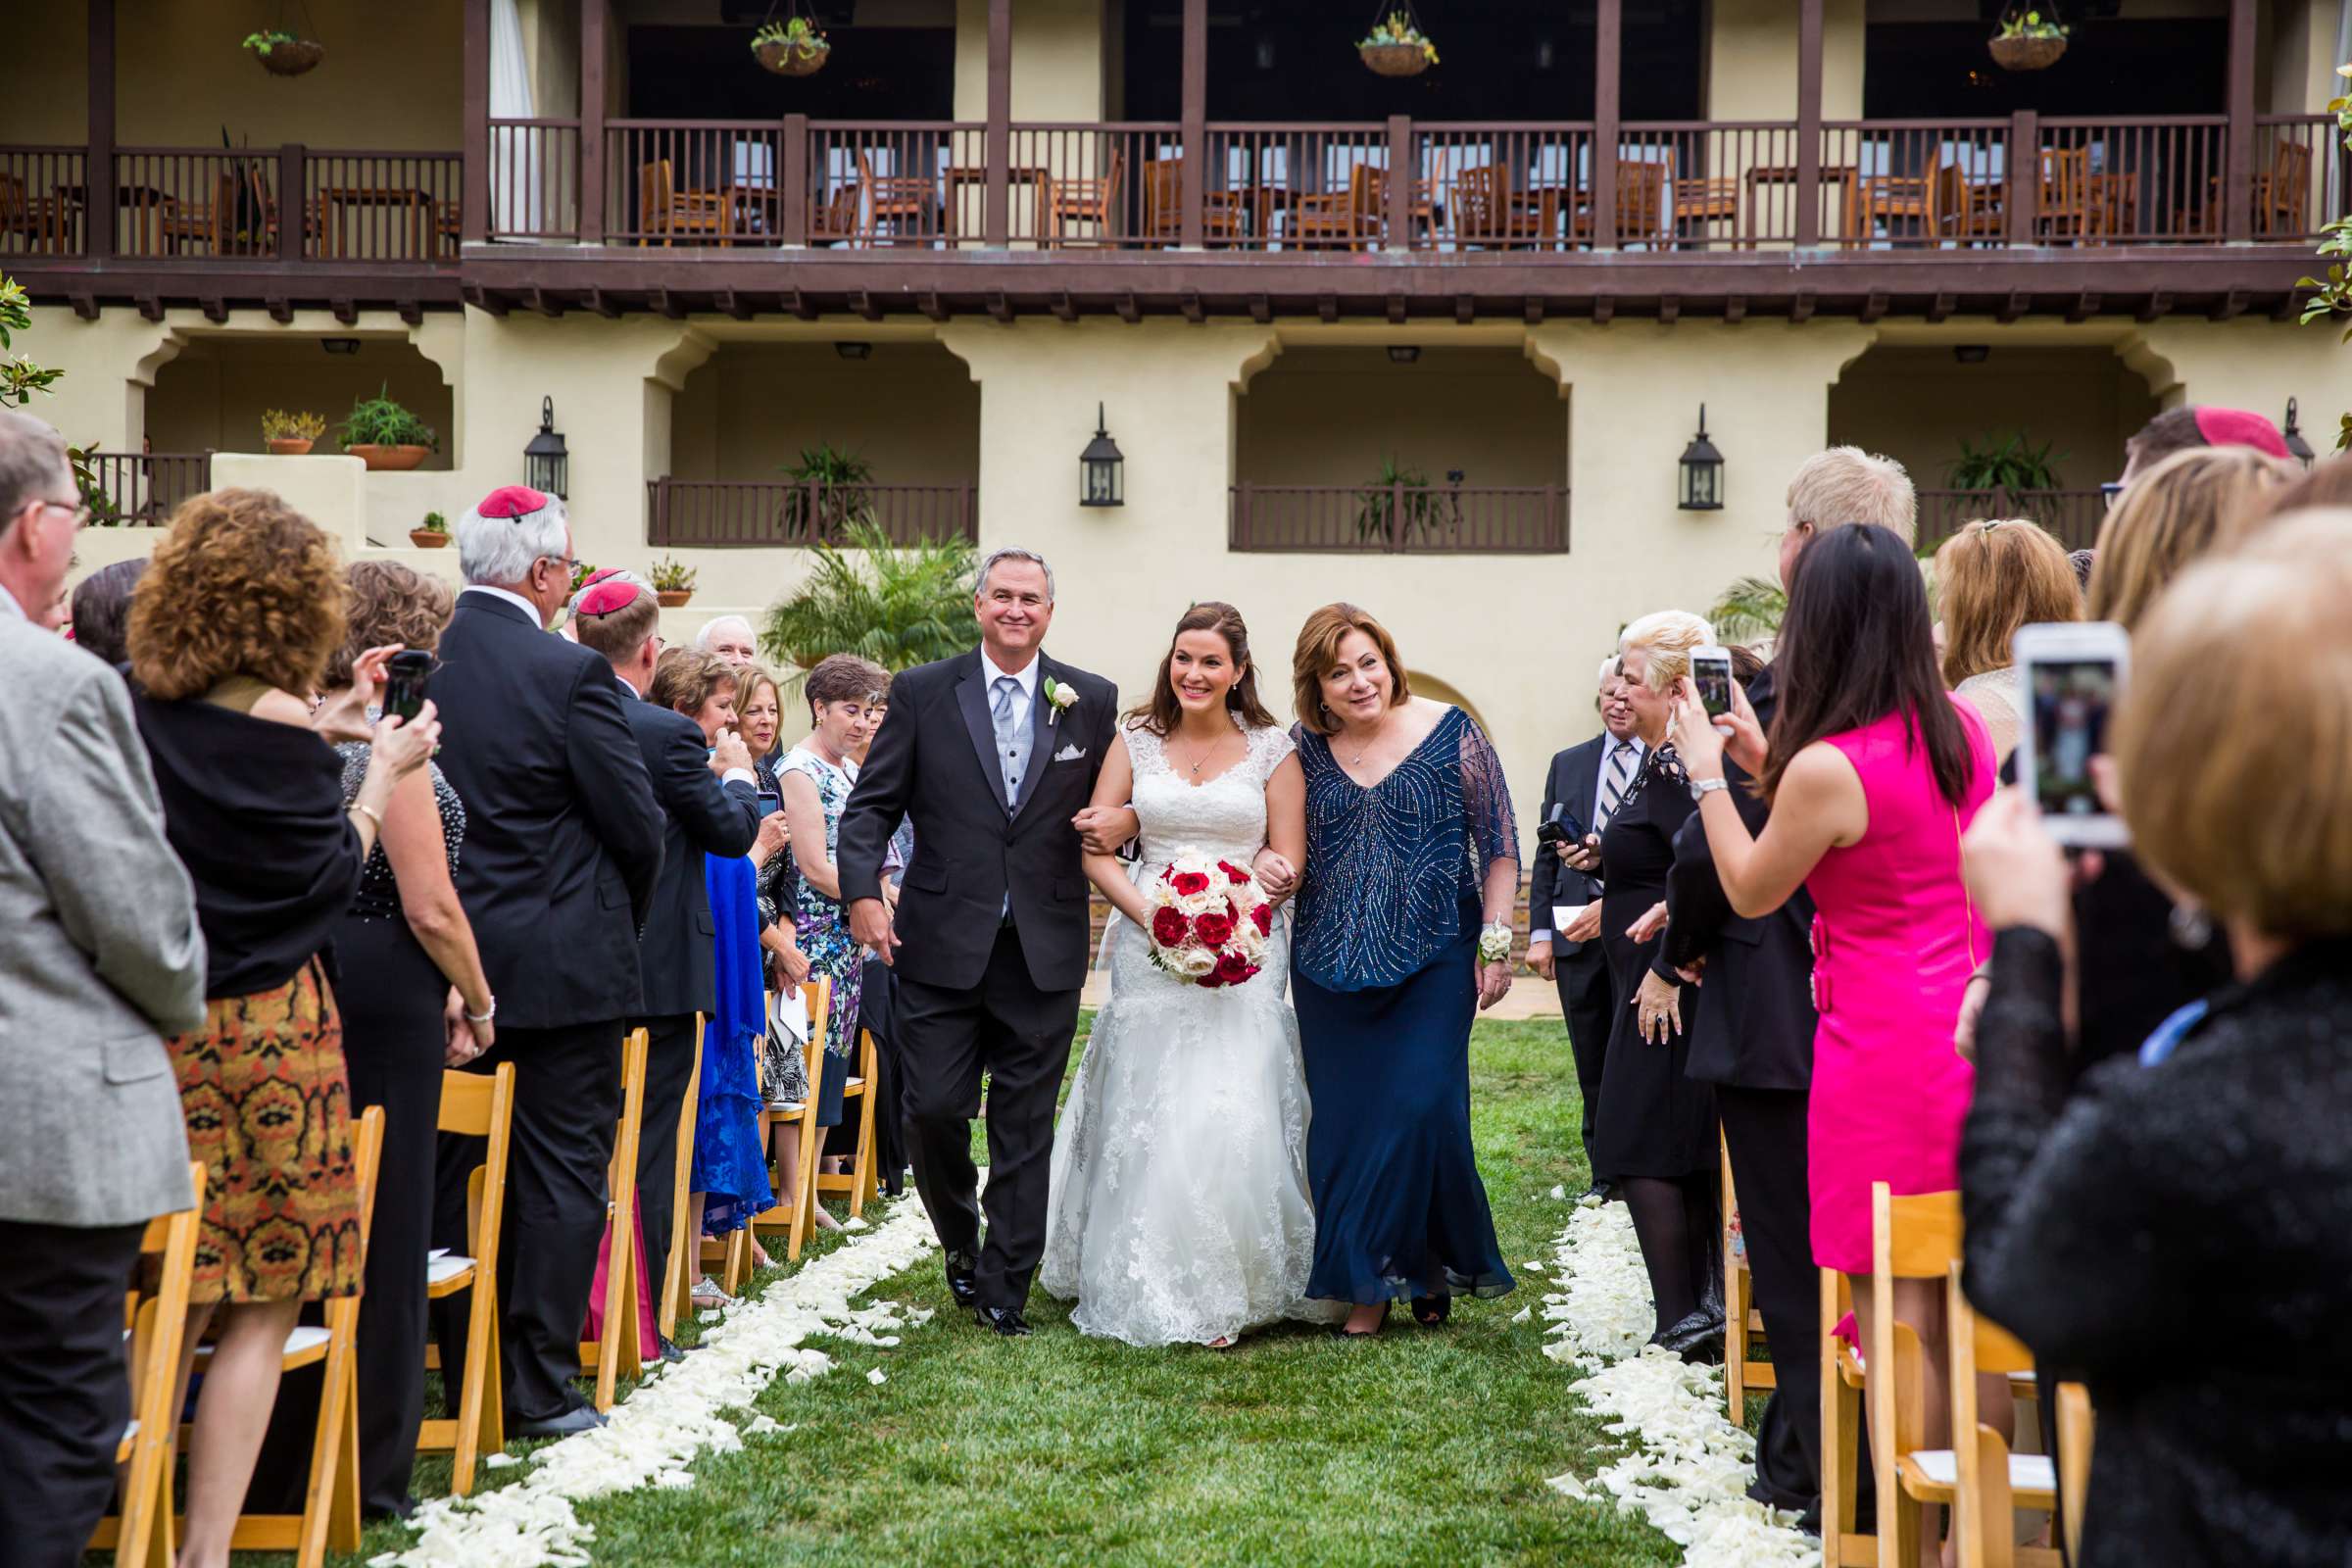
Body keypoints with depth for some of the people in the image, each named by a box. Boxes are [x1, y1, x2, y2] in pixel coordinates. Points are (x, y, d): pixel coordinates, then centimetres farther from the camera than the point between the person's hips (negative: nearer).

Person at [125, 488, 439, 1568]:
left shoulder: (139, 702, 3)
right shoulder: (277, 728, -14)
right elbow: (327, 876, -7)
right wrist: (381, 772, 3)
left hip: (155, 1022, 6)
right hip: (259, 1031, -6)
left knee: (175, 1295, 17)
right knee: (264, 1306, 2)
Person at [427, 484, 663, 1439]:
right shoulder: (570, 674, -15)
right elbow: (636, 822, -10)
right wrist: (624, 917, 8)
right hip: (564, 961, -5)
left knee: (452, 1168, 13)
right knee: (561, 1172, 3)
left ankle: (455, 1374, 21)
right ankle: (538, 1388, 7)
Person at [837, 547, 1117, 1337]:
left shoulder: (1093, 701, 6)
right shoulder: (922, 693, 3)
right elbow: (871, 805, 2)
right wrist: (862, 892, -11)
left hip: (1045, 950, 1)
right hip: (943, 944, 0)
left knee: (1025, 1125, 5)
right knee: (933, 1108, 1)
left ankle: (1004, 1287, 16)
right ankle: (959, 1238, 29)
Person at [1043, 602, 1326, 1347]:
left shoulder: (1271, 748, 4)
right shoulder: (1136, 740, 7)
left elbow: (1288, 859, 2)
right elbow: (1094, 846, 4)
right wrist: (1150, 915, -11)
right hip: (1150, 948, 1)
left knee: (1234, 1113, -8)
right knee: (1146, 1114, 0)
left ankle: (1225, 1294, 2)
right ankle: (1151, 1289, 12)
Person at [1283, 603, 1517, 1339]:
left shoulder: (1450, 733, -2)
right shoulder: (1306, 749, 4)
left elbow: (1499, 842, 1)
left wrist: (1497, 942, -3)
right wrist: (1275, 871, -6)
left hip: (1433, 961, -3)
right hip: (1329, 966, 3)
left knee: (1424, 1107, -11)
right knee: (1342, 1122, 2)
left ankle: (1430, 1263, 9)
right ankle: (1365, 1286, 13)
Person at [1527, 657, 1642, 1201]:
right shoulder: (1568, 764, 14)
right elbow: (1547, 855, 14)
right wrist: (1540, 931, 7)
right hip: (1576, 931, 4)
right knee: (1592, 1062, 10)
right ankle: (1603, 1172, 19)